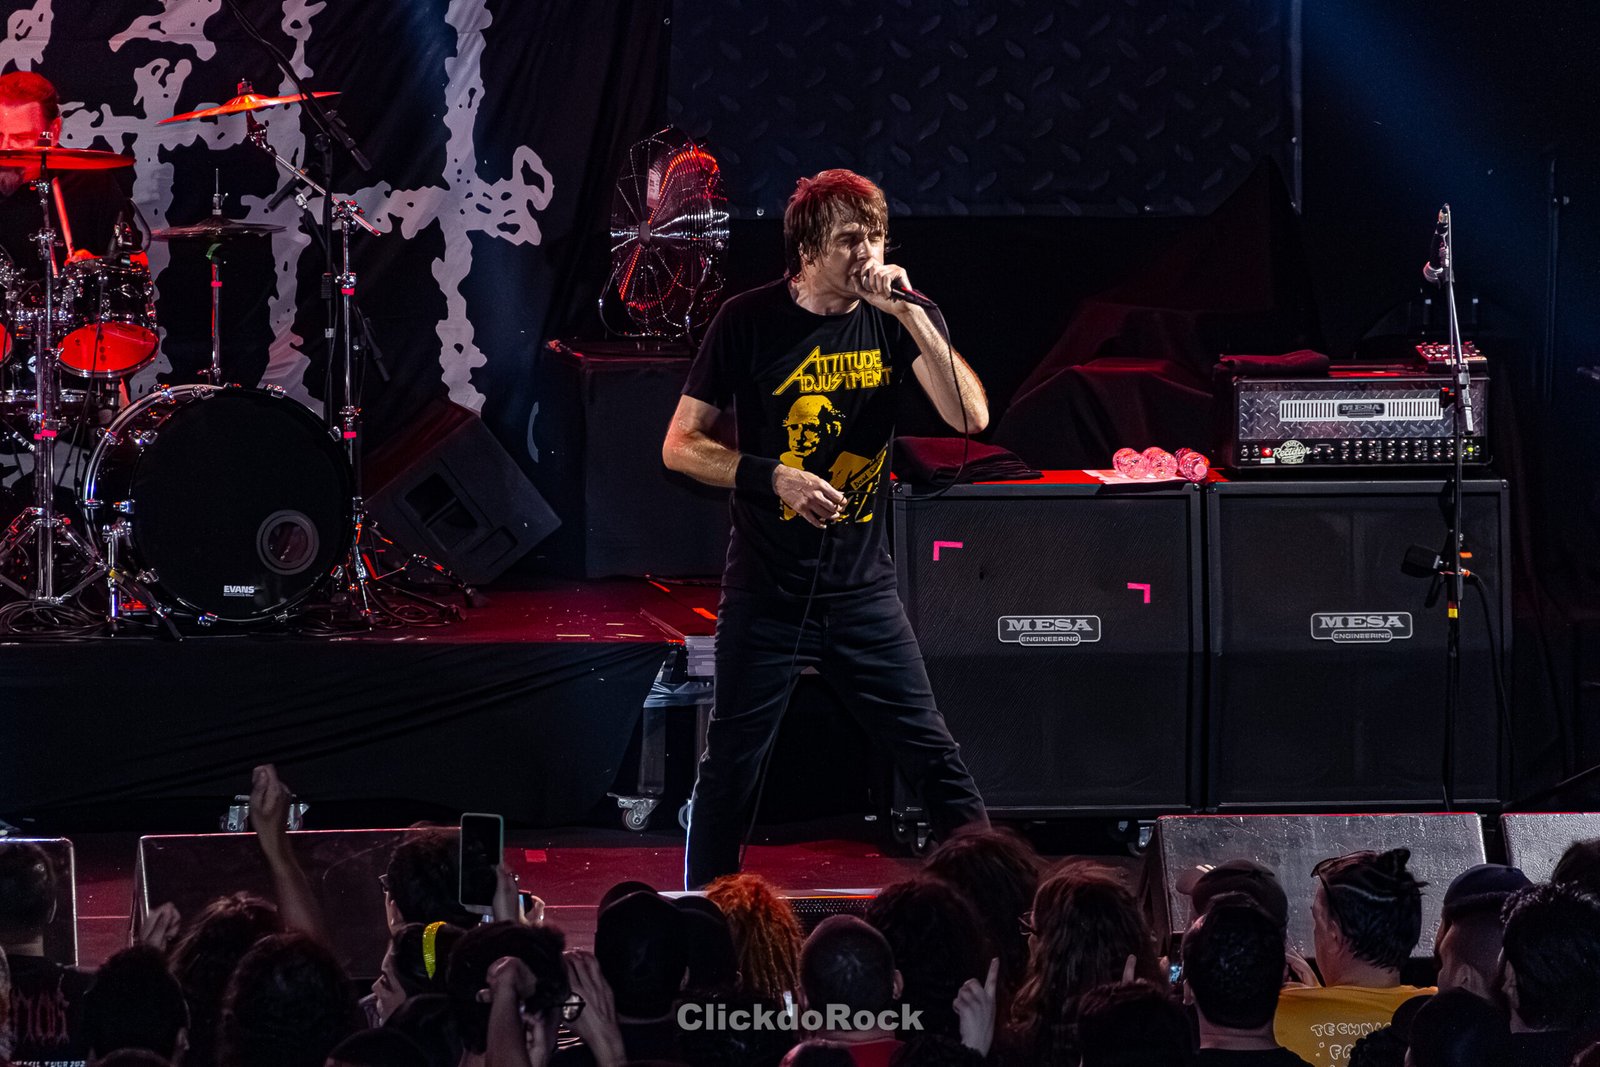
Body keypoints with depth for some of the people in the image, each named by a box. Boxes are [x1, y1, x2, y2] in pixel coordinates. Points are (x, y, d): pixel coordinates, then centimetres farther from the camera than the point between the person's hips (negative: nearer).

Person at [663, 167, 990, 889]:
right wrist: (774, 478, -18)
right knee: (732, 766, 3)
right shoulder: (750, 321, -6)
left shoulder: (888, 320, 0)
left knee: (933, 757, -1)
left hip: (862, 586, 2)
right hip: (767, 591, -2)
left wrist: (909, 313, -20)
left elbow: (969, 416, -12)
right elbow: (680, 445, -3)